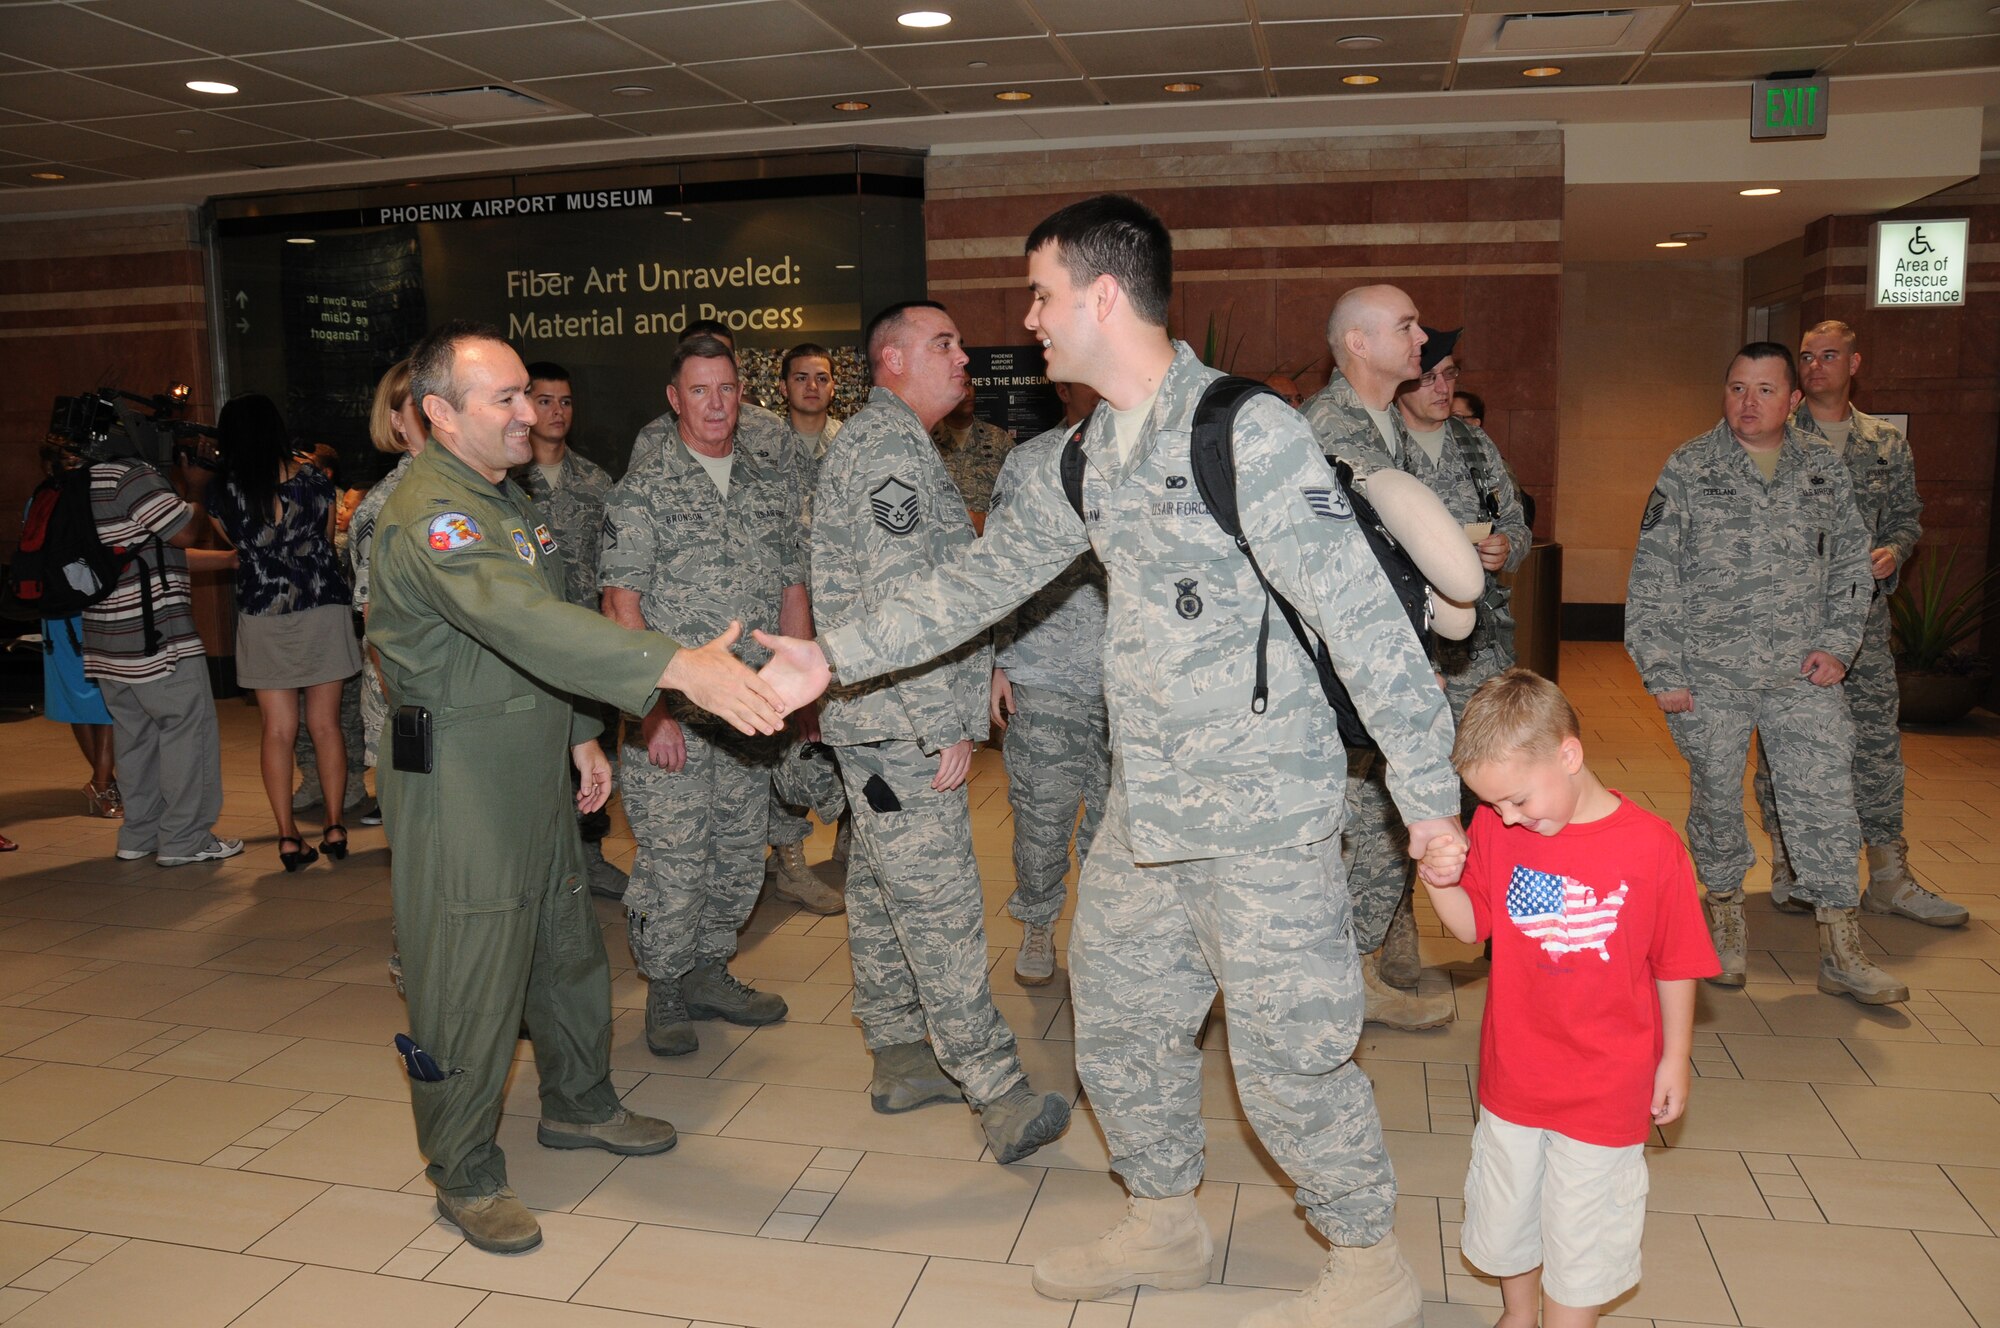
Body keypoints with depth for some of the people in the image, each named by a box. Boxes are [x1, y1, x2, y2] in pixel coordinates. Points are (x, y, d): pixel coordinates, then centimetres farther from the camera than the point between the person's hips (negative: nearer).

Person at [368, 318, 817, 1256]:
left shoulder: (504, 496, 12)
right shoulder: (429, 517, -22)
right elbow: (526, 621, -38)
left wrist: (579, 732, 17)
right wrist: (679, 668, -47)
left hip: (531, 770, 9)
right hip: (457, 783, -9)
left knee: (567, 944, 19)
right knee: (469, 975, 1)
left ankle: (577, 1104, 39)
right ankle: (464, 1177, 19)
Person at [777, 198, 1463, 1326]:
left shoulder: (1245, 431, -17)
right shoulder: (1082, 463, 9)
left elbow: (1364, 618, -17)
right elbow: (978, 580, 13)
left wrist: (1429, 789, -15)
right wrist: (829, 653, 9)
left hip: (1264, 806, -8)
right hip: (1146, 806, 8)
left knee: (1287, 1055, 2)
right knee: (1120, 1018, 18)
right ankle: (1166, 1223, 41)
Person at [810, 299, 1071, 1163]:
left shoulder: (885, 444, 20)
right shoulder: (890, 447, -14)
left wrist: (979, 683, 23)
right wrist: (946, 728, -19)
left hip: (882, 725, 11)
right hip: (903, 725, -11)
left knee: (883, 892, 16)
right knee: (941, 906, -7)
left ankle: (899, 1061, 27)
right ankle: (1000, 1093, -1)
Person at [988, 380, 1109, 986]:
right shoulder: (1026, 463, 6)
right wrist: (996, 662, 0)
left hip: (1126, 679, 1)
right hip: (1043, 673, -1)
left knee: (1115, 814, 8)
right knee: (1042, 813, 3)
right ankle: (1037, 925, 25)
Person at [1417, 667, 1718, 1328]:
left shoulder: (1651, 846, -18)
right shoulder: (1494, 829, -8)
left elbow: (1675, 966, -7)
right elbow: (1472, 926, 2)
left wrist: (1674, 1060, 0)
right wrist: (1440, 883, -17)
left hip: (1606, 1089, -4)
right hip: (1513, 1073, 4)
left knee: (1581, 1230, 11)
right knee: (1505, 1216, 22)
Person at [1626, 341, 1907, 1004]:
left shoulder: (1825, 470, 8)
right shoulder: (1688, 469, -1)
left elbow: (1851, 564, 15)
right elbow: (1652, 577, -3)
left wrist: (1836, 644, 1)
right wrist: (1662, 671, -7)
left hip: (1803, 677, 2)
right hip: (1710, 677, -2)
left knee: (1826, 801, 0)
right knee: (1716, 797, 9)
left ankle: (1842, 953, 9)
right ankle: (1726, 915, 30)